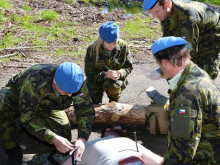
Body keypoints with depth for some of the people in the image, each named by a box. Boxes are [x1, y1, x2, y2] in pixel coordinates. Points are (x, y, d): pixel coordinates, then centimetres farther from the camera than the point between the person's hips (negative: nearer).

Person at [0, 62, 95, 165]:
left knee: (64, 136, -11)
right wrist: (53, 139, -47)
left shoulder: (77, 84, -28)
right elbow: (26, 116, -40)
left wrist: (82, 138, -35)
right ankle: (13, 151, -17)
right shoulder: (35, 82, -43)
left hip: (46, 107, 5)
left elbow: (86, 112, -18)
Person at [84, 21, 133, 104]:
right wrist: (105, 74, -33)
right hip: (96, 80, 0)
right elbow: (89, 73, -16)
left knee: (113, 85, -35)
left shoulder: (123, 46, -14)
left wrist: (120, 73, -28)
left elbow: (128, 67, -4)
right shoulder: (92, 49, -19)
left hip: (117, 79, 0)